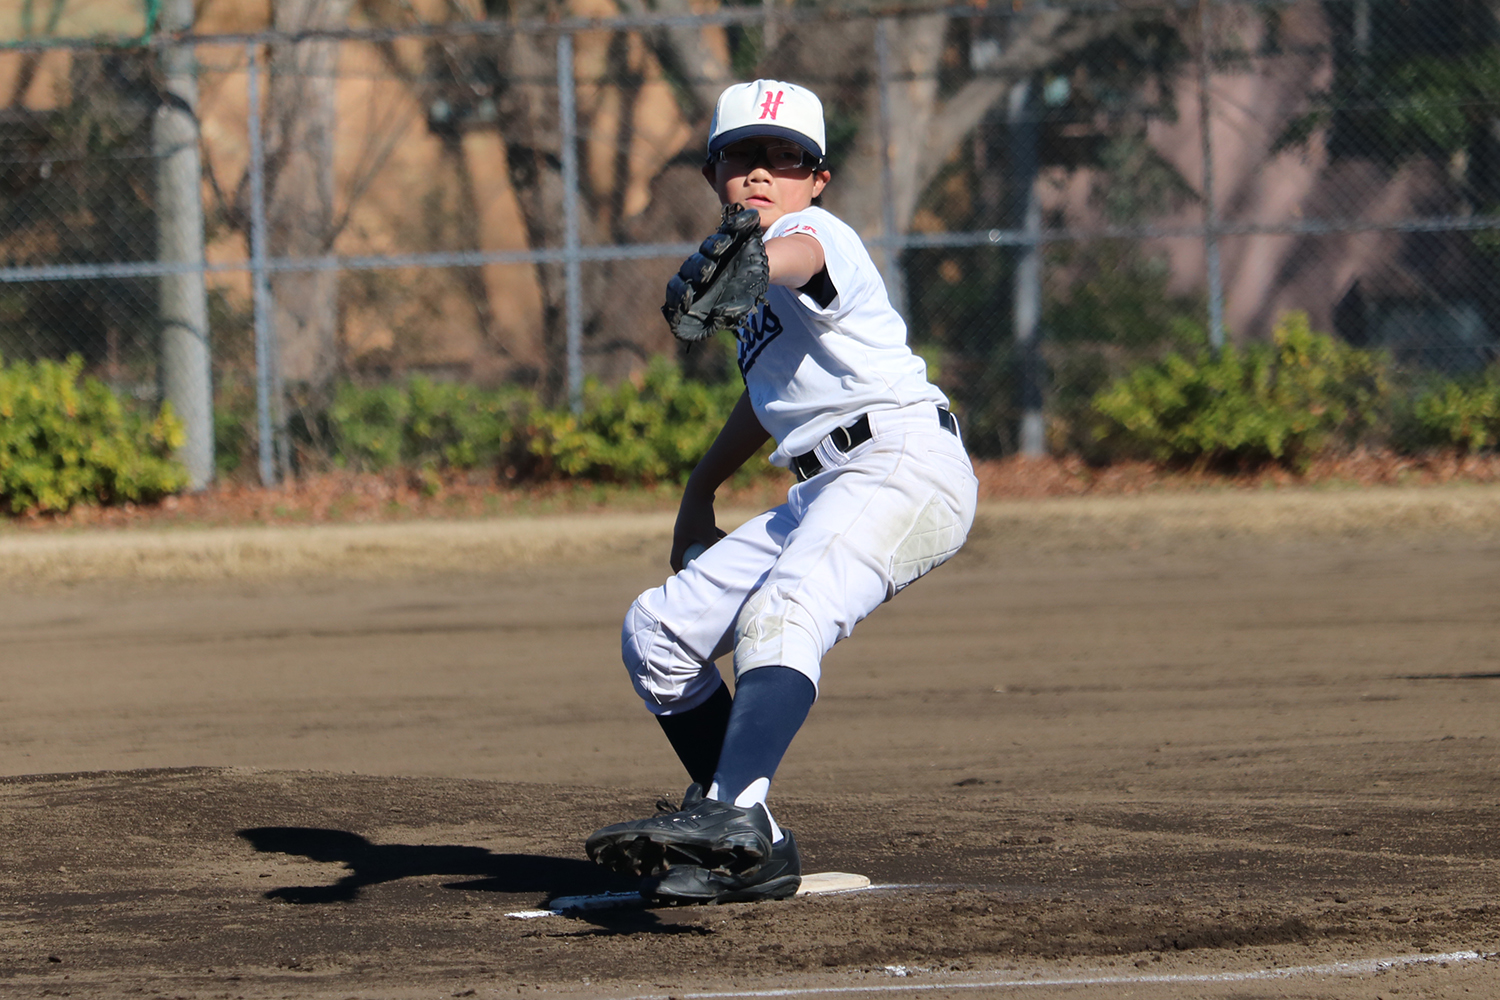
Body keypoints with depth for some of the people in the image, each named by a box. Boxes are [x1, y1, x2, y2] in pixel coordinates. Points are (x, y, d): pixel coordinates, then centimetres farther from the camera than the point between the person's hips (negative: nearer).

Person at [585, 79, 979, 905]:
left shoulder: (818, 235, -7)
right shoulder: (756, 292, 21)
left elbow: (798, 256, -34)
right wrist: (699, 493, 33)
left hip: (904, 461, -10)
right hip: (826, 495, 10)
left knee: (781, 613, -34)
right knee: (657, 632, 8)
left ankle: (731, 814, -54)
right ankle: (750, 855, 5)